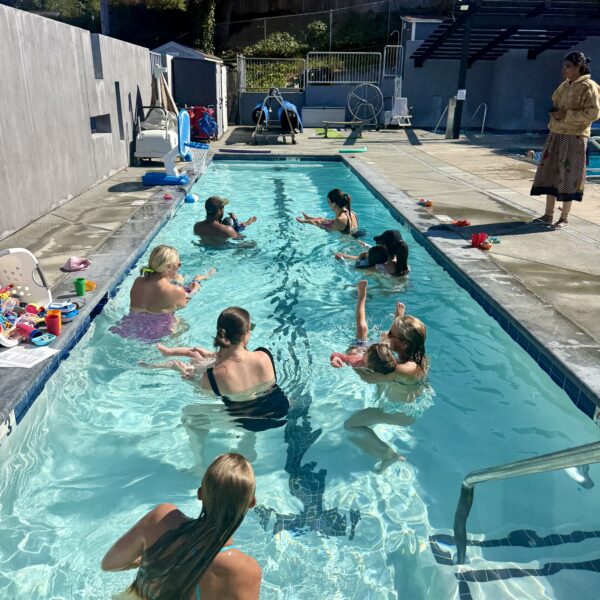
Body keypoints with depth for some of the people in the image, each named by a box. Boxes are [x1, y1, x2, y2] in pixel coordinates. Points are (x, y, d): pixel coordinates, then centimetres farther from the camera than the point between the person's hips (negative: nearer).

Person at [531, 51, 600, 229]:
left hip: (574, 137, -7)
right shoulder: (564, 85, 13)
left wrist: (566, 115, -20)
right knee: (550, 173, 6)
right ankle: (548, 215, 14)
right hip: (556, 135, 7)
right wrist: (554, 113, 4)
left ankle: (564, 218, 6)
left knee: (568, 176, -3)